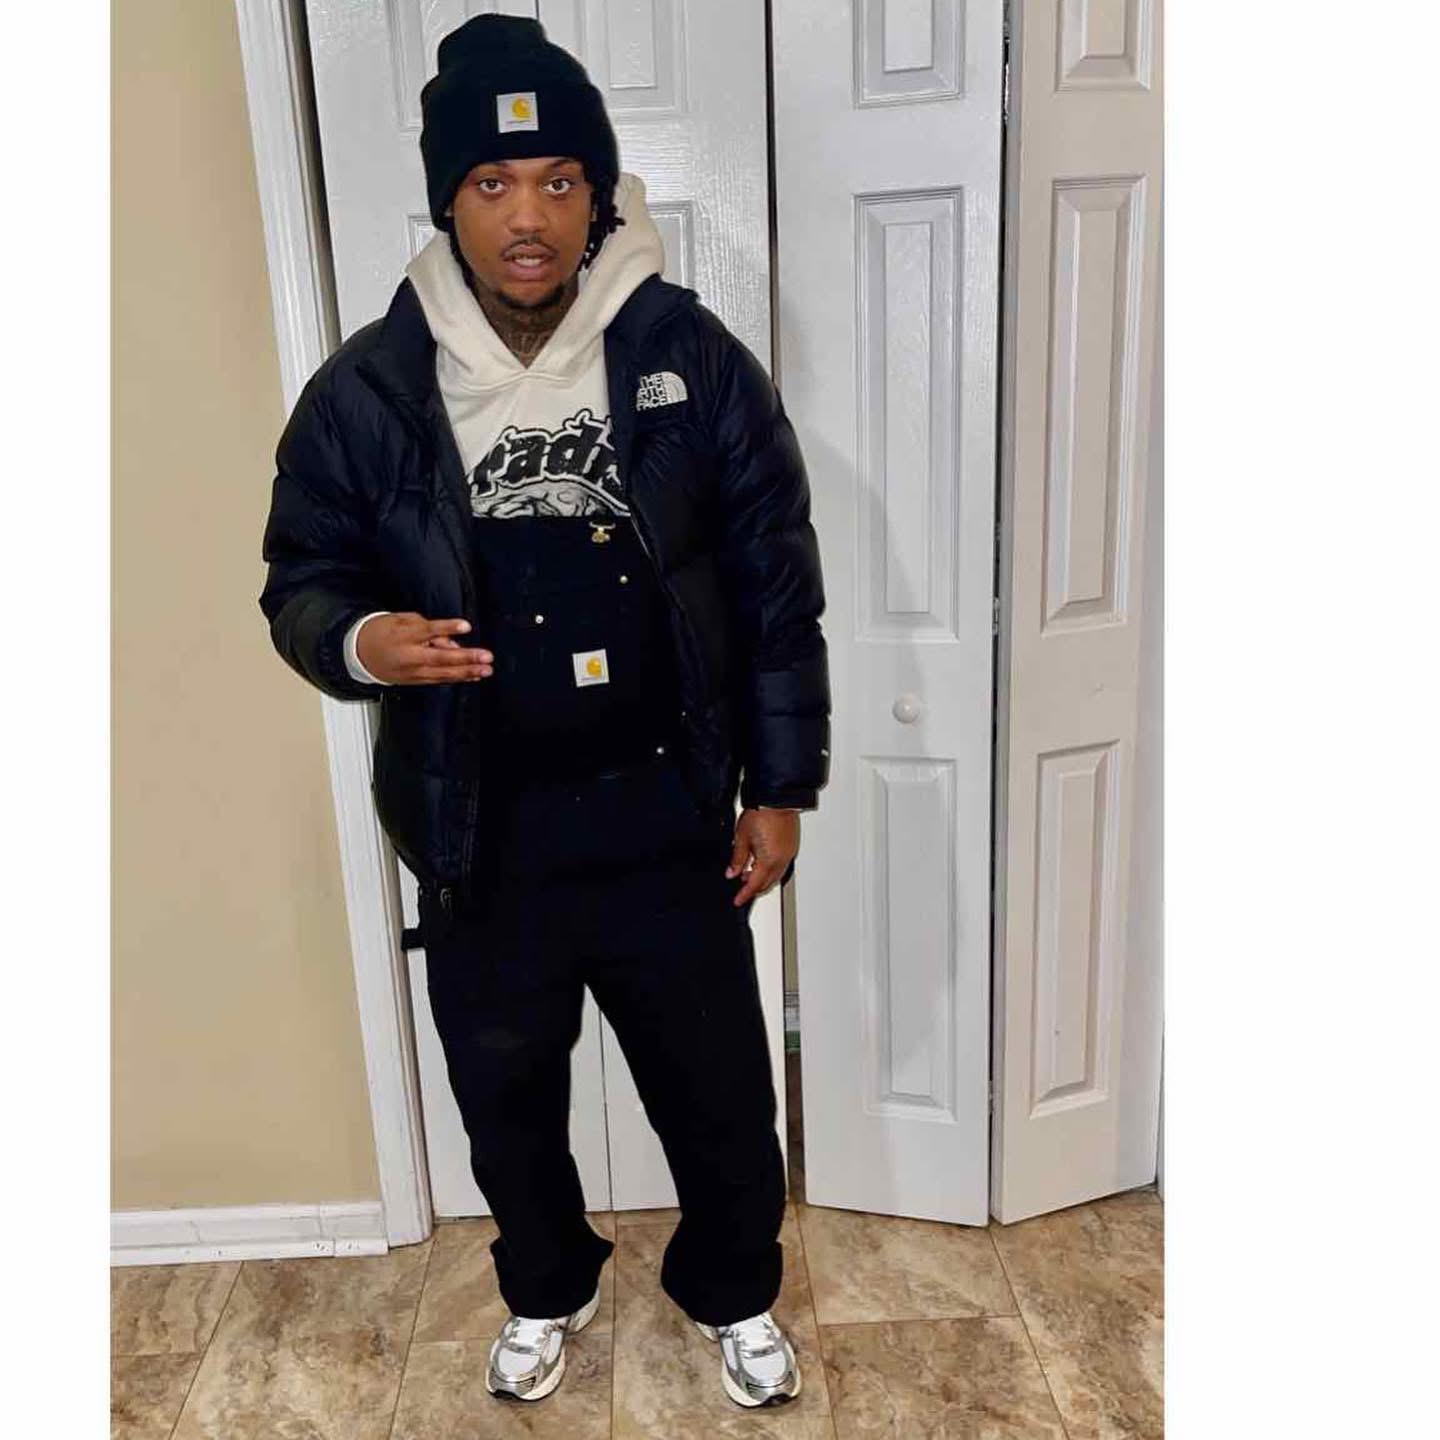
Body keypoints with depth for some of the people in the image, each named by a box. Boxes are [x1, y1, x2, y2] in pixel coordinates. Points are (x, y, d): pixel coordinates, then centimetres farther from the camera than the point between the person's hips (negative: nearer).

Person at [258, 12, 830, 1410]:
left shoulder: (691, 355, -8)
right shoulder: (365, 389, -7)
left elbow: (777, 583, -2)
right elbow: (301, 579, 3)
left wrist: (780, 785, -2)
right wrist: (358, 641, -21)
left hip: (667, 823, 0)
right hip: (482, 840, 1)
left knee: (720, 1094, 16)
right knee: (506, 1104, 21)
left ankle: (735, 1294, 48)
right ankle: (546, 1291, 53)